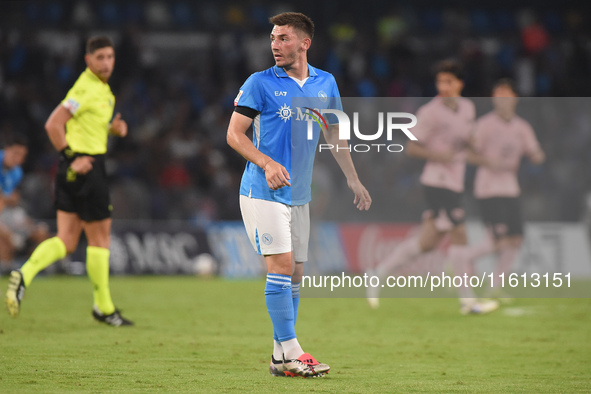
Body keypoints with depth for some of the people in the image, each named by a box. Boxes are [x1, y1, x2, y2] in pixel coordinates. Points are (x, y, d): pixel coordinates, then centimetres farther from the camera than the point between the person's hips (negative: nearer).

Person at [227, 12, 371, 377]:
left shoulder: (326, 84, 8)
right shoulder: (260, 83, -6)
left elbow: (334, 133, 20)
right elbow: (234, 133, -7)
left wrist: (353, 179, 17)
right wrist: (266, 163, -22)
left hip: (300, 195, 6)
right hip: (263, 192, -5)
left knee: (296, 274, 6)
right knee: (282, 264, -14)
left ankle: (281, 357, 13)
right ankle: (290, 353, -11)